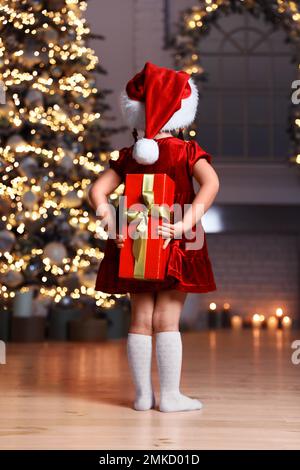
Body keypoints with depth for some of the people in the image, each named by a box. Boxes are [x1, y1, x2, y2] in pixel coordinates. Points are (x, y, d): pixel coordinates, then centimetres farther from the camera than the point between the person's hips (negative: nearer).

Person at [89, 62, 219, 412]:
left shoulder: (128, 156, 7)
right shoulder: (187, 151, -2)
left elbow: (97, 191, -1)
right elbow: (210, 184, -18)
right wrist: (185, 225, -22)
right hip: (176, 246, -3)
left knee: (140, 318, 8)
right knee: (167, 319, -1)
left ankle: (143, 394, 12)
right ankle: (170, 395, 3)